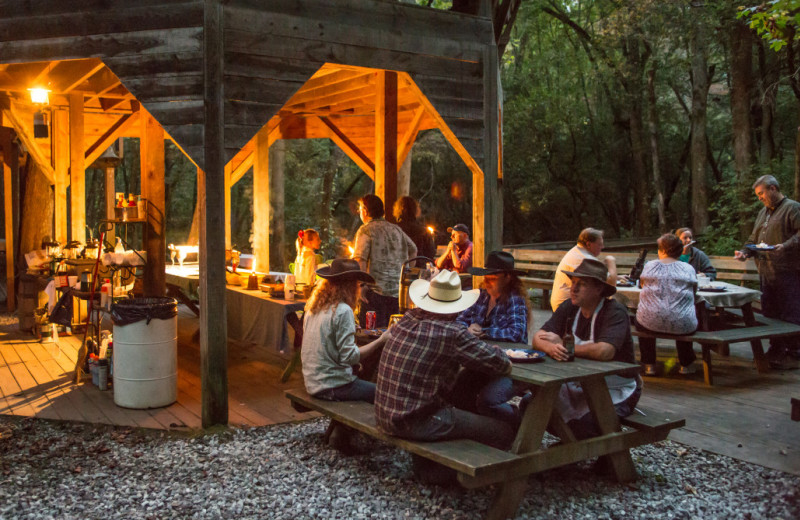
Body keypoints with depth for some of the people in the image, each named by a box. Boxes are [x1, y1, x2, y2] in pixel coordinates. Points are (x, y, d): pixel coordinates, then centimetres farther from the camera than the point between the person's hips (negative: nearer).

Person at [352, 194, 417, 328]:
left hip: (376, 292, -6)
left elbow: (359, 260, -16)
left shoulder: (366, 230, -4)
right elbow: (413, 250, 23)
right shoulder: (396, 229, 14)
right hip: (398, 293, 6)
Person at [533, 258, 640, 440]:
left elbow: (605, 351, -34)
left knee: (583, 424, -31)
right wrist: (551, 348, -32)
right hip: (579, 385, 6)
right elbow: (538, 337, -7)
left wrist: (563, 346, -21)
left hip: (616, 392, -6)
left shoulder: (615, 312, -17)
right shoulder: (569, 308, 1)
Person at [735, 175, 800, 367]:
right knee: (770, 312, 9)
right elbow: (754, 238, 26)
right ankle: (777, 350, 16)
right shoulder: (763, 212, 22)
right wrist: (746, 251, 10)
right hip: (766, 271, 8)